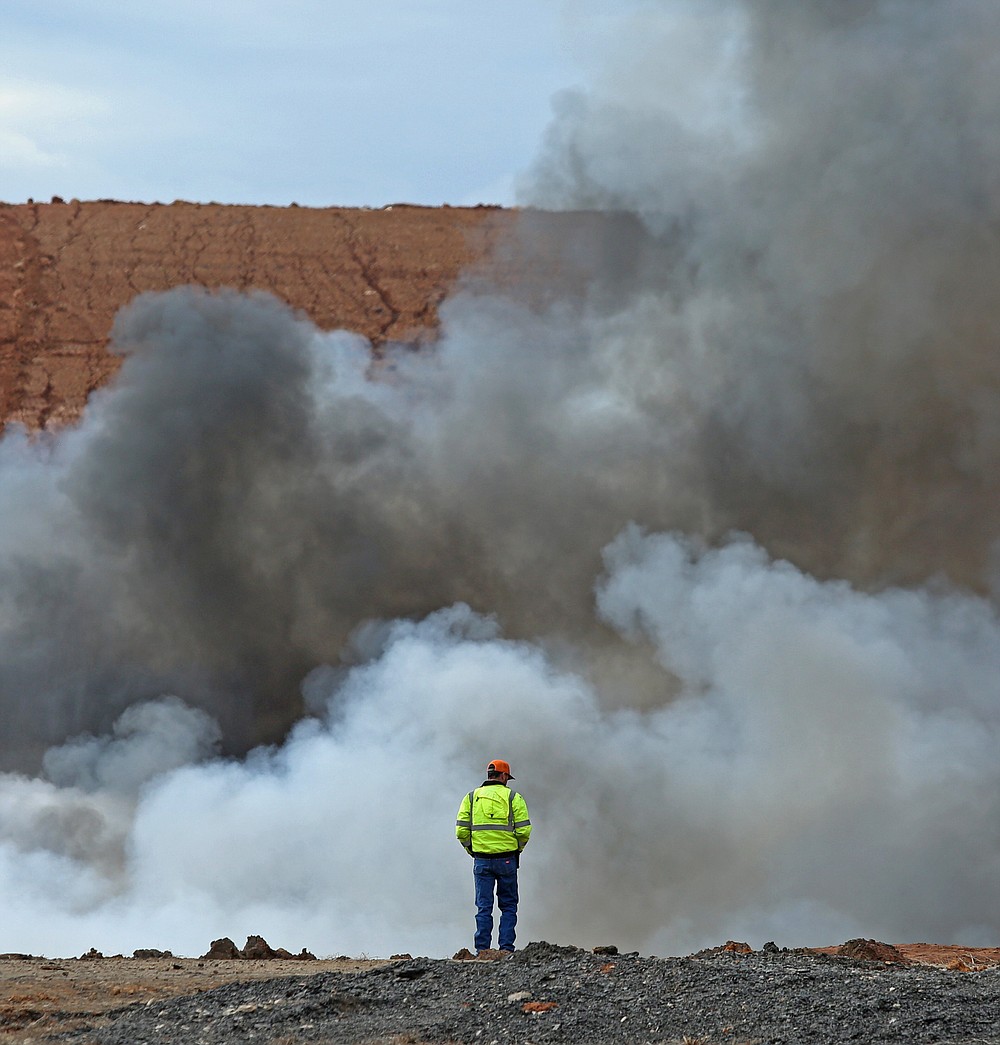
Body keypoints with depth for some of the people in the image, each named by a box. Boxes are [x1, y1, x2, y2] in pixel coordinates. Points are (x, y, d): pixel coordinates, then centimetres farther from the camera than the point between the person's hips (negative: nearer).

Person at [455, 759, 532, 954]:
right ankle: (506, 949, 2)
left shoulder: (472, 797, 7)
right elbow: (524, 830, -6)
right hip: (506, 860, -2)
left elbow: (461, 831, 0)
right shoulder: (513, 797, 0)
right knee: (508, 906, 9)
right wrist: (517, 848, 12)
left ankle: (482, 950, 1)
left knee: (483, 907, 5)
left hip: (481, 860, 2)